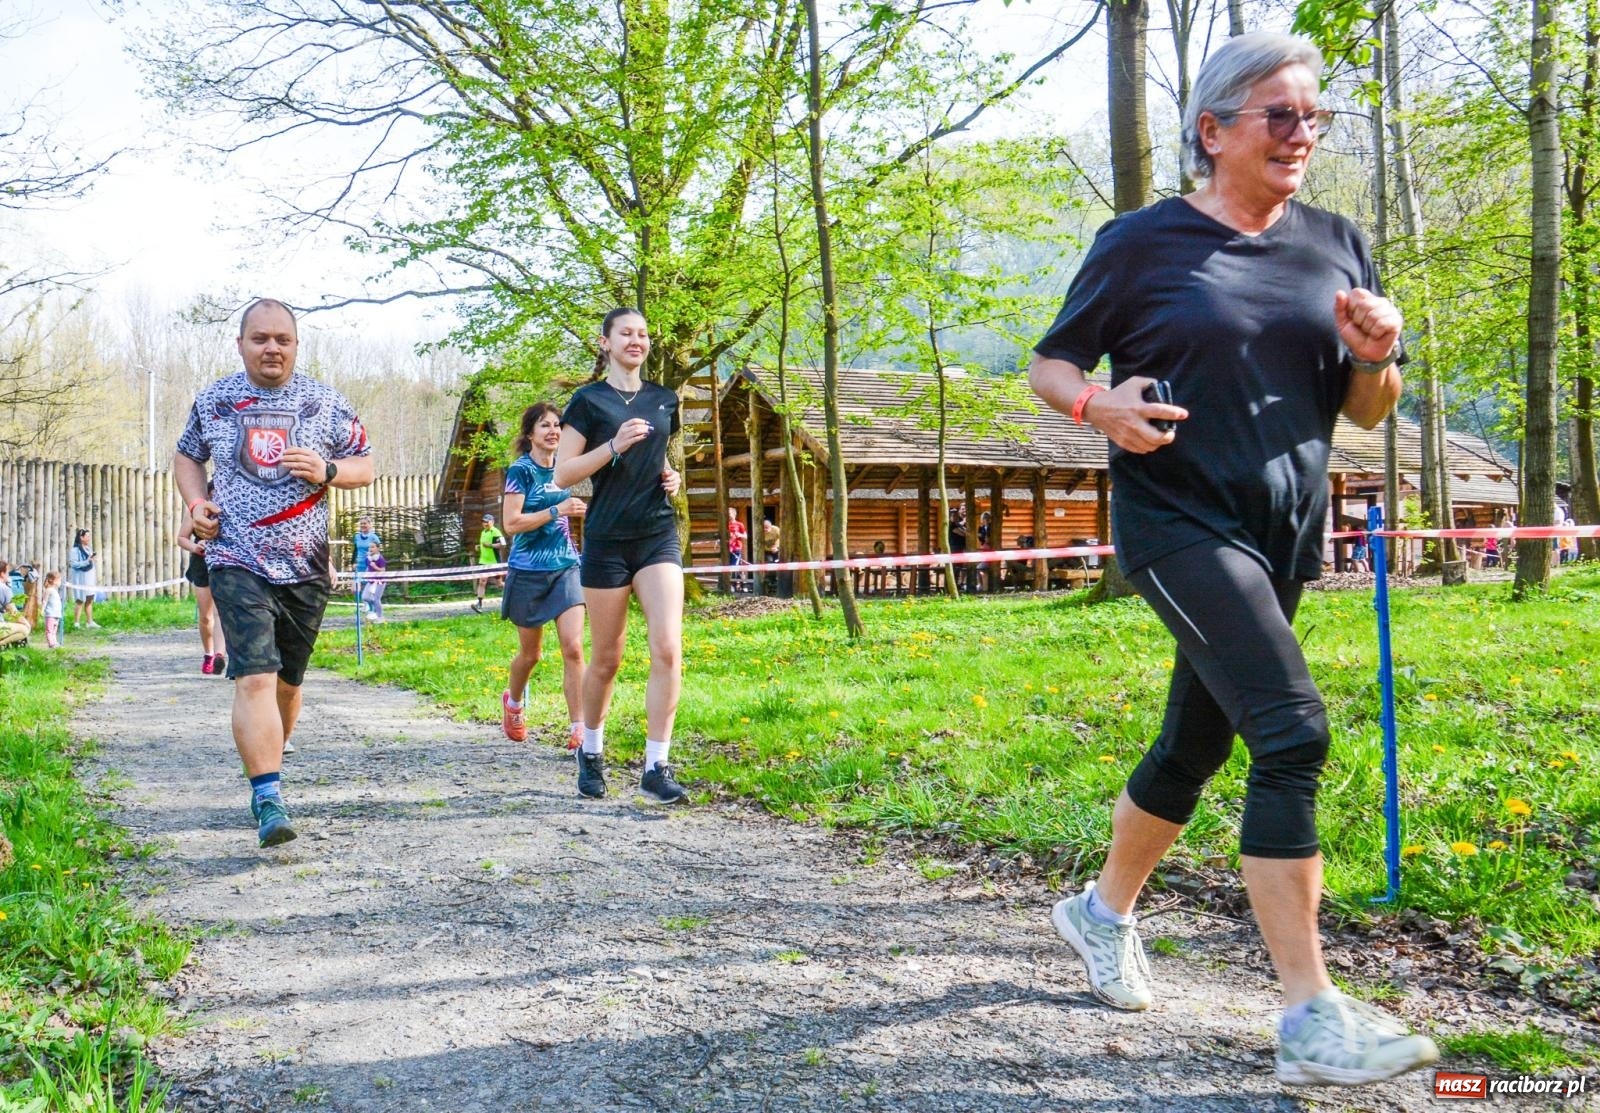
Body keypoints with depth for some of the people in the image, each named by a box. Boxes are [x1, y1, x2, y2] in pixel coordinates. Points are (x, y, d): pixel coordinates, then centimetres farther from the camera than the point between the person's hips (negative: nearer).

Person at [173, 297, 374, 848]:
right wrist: (196, 503, 1)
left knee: (287, 680, 13)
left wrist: (327, 472, -13)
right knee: (254, 676, -18)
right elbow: (186, 456, 20)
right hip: (237, 561, -2)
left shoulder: (326, 403, 4)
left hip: (306, 566, 2)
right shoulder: (213, 400, 5)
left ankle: (267, 760, 38)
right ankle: (268, 800, -20)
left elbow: (365, 466, 8)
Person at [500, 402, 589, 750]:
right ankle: (512, 701, 42)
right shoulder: (521, 471, -9)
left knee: (573, 648, -11)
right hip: (529, 572, -4)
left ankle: (578, 727, -10)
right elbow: (511, 523, -18)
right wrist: (557, 510, -21)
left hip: (565, 568, 4)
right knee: (530, 653, 12)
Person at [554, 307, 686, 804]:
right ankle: (591, 752, 30)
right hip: (607, 539, -3)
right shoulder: (589, 400, -1)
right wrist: (614, 446, -18)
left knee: (668, 647, -13)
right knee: (606, 658, 6)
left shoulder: (663, 400, 12)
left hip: (658, 535, 3)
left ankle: (656, 768, -8)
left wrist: (672, 478, 4)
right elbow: (563, 474, -5)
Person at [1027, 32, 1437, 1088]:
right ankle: (1312, 1021, -14)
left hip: (1284, 537, 6)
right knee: (1293, 732, -20)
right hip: (1178, 521, -6)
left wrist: (1377, 356, -8)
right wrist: (1100, 402, -19)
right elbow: (1048, 366, 2)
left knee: (1194, 749, 15)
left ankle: (1105, 910, 40)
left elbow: (1368, 413, 14)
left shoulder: (1337, 245, 10)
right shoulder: (1142, 242, -3)